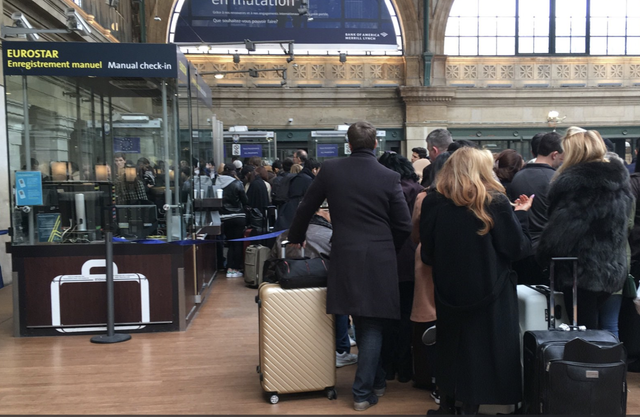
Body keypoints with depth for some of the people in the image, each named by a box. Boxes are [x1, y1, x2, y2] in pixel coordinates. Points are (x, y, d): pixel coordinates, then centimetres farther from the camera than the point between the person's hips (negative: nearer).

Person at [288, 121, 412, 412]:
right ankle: (363, 392, 11)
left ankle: (376, 381, 32)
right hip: (380, 259, -2)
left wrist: (295, 239, 23)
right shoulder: (389, 177, -5)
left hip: (345, 257, 2)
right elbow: (404, 225, -3)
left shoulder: (330, 169, -1)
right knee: (373, 325, 8)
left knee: (363, 323, 18)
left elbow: (306, 209, 7)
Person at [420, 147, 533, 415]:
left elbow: (427, 254, 1)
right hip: (488, 291, -3)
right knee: (481, 351, 10)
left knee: (450, 347, 19)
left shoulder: (433, 202, -5)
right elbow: (517, 248, -8)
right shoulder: (495, 201, -11)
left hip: (449, 291, 3)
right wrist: (520, 215, 6)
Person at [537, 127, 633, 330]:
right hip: (612, 269, 9)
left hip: (581, 270, -9)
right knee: (595, 326, 19)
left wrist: (544, 256, -6)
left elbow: (561, 227, -20)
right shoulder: (618, 178, 9)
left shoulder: (576, 182, -19)